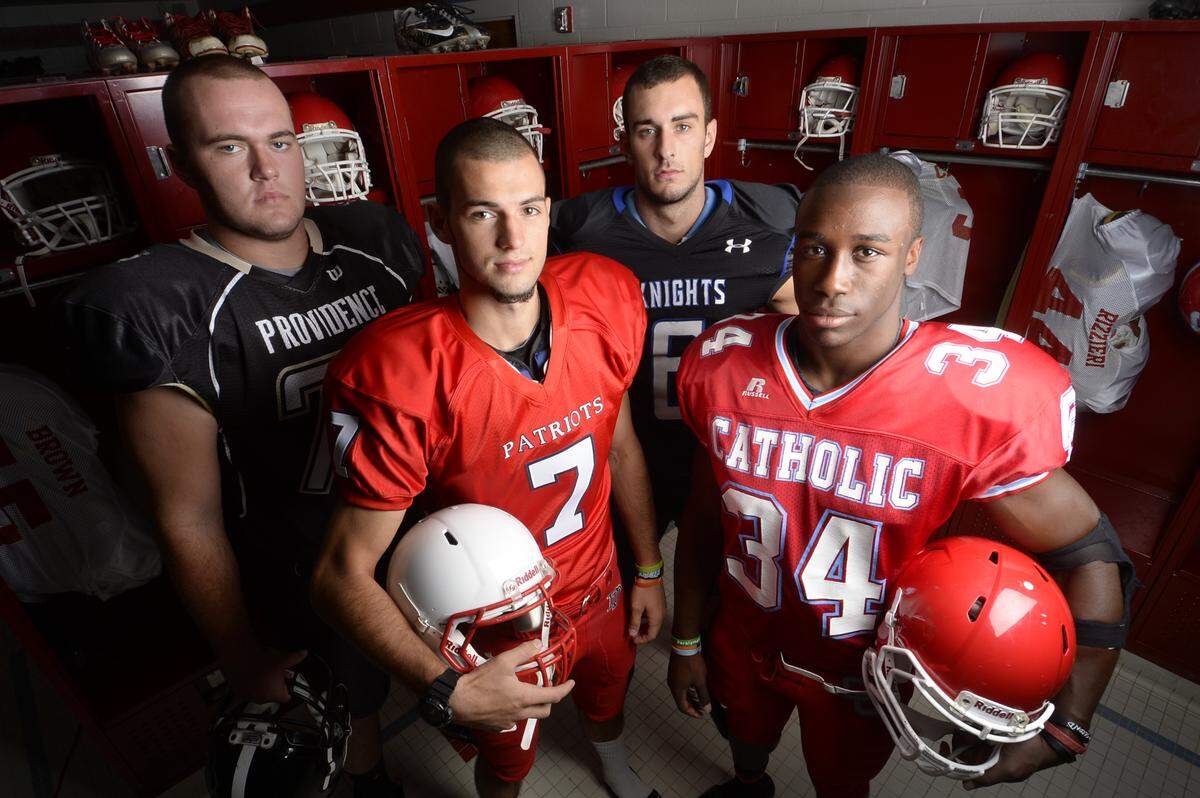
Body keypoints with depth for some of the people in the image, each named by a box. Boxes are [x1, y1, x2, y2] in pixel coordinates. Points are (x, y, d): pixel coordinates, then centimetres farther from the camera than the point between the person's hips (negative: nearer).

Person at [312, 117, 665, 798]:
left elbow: (621, 445, -4)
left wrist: (650, 570, 4)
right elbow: (345, 573, -22)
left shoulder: (606, 301, -18)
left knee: (608, 699, 35)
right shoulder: (397, 377, -32)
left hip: (599, 592, 5)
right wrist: (446, 691, -33)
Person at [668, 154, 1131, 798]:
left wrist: (1065, 727, -18)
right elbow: (704, 516, -8)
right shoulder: (723, 367, -20)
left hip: (862, 673, -2)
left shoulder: (977, 398, -29)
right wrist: (686, 642, 2)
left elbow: (1087, 552, -13)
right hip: (744, 642, 3)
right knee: (745, 737, 34)